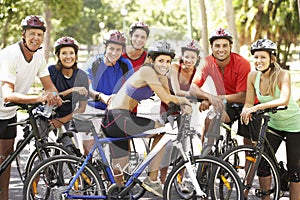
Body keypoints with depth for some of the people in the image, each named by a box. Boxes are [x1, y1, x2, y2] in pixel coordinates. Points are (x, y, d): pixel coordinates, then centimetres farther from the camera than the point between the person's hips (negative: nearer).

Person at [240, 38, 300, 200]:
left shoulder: (283, 75, -25)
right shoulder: (253, 76, -11)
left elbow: (284, 100, -41)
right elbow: (249, 102, -8)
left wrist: (256, 107, -50)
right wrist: (246, 111, -33)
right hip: (273, 124, 5)